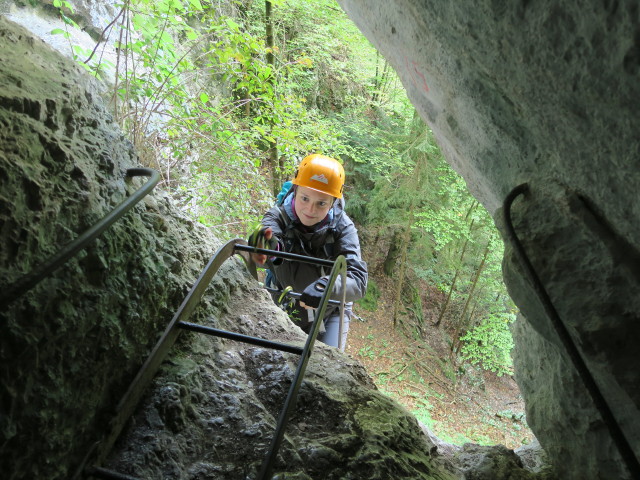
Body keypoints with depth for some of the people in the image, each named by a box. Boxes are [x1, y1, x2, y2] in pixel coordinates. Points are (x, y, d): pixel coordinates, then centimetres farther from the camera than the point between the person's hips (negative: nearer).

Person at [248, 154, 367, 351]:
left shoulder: (343, 227, -22)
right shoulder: (279, 216, -21)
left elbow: (358, 279, -34)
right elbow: (269, 229, -44)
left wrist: (326, 286, -56)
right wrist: (267, 246, -69)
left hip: (330, 312, -1)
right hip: (286, 310, 1)